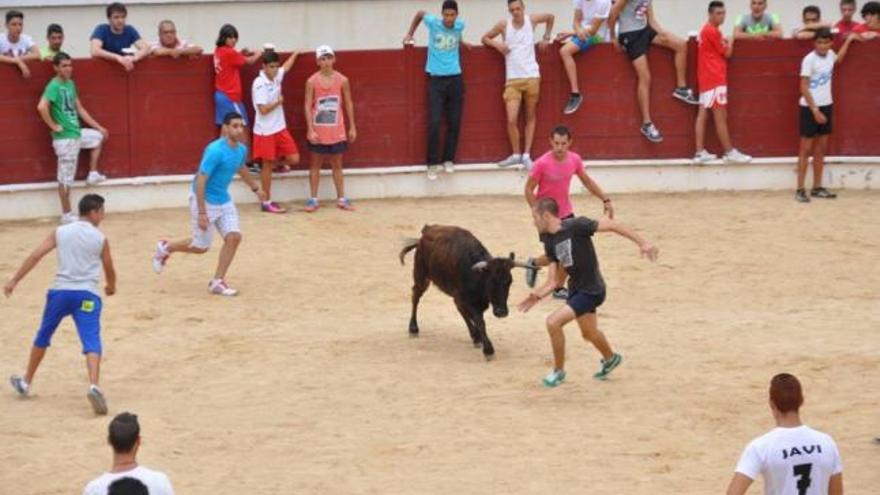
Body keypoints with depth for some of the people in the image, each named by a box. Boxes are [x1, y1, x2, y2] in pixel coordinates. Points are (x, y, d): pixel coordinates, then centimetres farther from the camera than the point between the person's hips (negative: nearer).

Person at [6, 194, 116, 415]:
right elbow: (109, 270, 14)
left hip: (60, 291, 3)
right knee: (91, 342, -11)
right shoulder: (101, 239, 4)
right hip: (87, 295, -3)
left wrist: (14, 281, 0)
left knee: (43, 337, 22)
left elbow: (35, 256, -1)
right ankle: (94, 385, -35)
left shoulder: (60, 232, 8)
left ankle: (26, 382, 36)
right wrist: (111, 286, 36)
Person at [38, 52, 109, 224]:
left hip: (77, 133, 9)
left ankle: (93, 174, 24)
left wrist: (98, 127, 17)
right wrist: (53, 126, -21)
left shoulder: (70, 84, 10)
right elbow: (41, 107, -33)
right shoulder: (54, 86, -18)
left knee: (100, 136, 26)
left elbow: (80, 109, 18)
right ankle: (67, 215, 6)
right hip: (65, 137, -9)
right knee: (66, 177, -2)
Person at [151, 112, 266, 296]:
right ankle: (165, 248, 31)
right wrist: (201, 213, -28)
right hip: (205, 202, -7)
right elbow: (200, 181, -26)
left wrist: (256, 189, 37)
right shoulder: (215, 151, -27)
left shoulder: (241, 150, -1)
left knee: (234, 237, -8)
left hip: (224, 201, 7)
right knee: (201, 247, 4)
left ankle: (217, 282, 3)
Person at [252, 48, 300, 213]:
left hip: (280, 128, 7)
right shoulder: (259, 84, -19)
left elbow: (286, 67, 28)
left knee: (294, 159, 1)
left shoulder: (276, 77, 4)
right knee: (268, 165, 1)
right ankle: (267, 202, 9)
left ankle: (280, 160, 34)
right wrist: (279, 101, -12)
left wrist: (296, 54, 41)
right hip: (265, 131, -7)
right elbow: (263, 109, -24)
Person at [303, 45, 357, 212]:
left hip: (337, 131, 1)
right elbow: (308, 106, -7)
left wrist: (352, 127, 5)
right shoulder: (312, 82, -7)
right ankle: (313, 199, 10)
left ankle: (341, 199, 14)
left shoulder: (342, 80, -2)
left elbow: (348, 104, 5)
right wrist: (310, 130, -14)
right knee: (315, 164, 5)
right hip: (318, 131, -1)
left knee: (337, 165, 9)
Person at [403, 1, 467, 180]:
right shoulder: (432, 22, -8)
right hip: (436, 79, -3)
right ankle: (433, 163, -1)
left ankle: (449, 160, 15)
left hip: (455, 79, 3)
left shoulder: (460, 25, 1)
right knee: (434, 123, -8)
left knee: (454, 123, 3)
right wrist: (409, 34, 15)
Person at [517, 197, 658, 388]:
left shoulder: (576, 226, -21)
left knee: (553, 321, -18)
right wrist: (538, 295, -16)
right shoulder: (550, 241, 2)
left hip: (591, 290, -9)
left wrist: (642, 243, -23)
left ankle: (559, 370, 2)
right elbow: (553, 281, 3)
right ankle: (610, 358, 56)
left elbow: (612, 225, -19)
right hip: (575, 289, 9)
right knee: (589, 333, 27)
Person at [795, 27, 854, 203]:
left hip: (825, 106, 7)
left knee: (821, 149, 11)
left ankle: (817, 188, 17)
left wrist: (849, 40, 34)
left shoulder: (830, 55, 4)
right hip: (809, 107, -7)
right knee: (806, 149, -5)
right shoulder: (809, 60, -17)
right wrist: (815, 110, -19)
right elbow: (804, 88, -17)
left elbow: (839, 60, 31)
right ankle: (800, 190, -2)